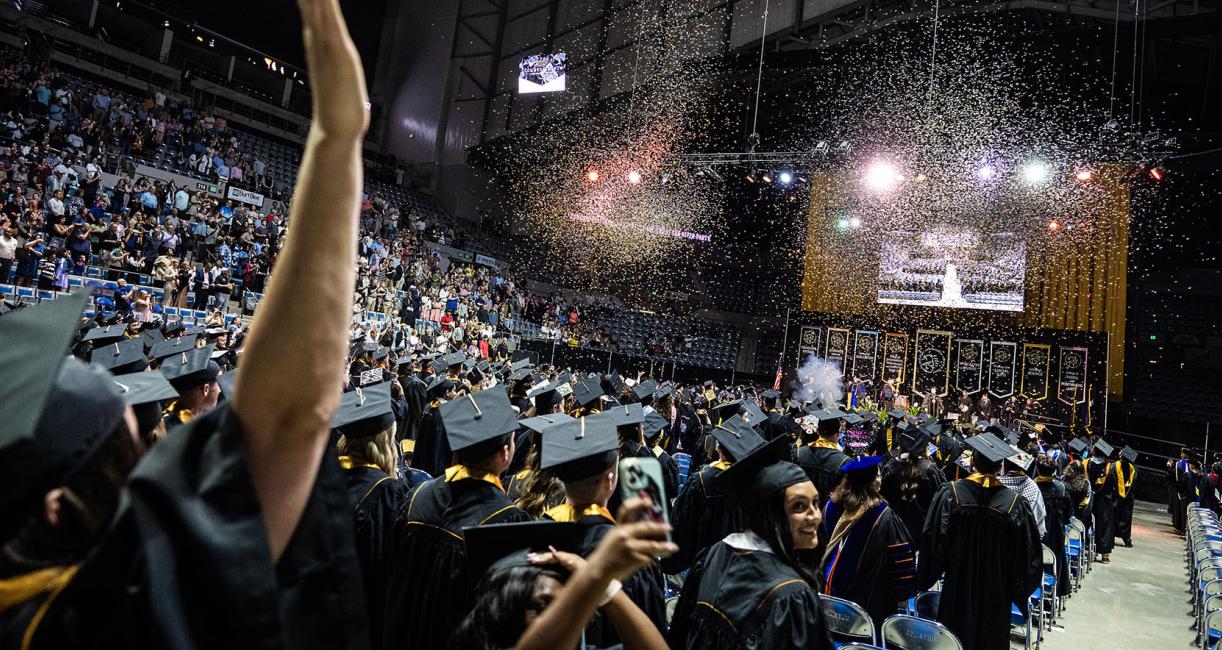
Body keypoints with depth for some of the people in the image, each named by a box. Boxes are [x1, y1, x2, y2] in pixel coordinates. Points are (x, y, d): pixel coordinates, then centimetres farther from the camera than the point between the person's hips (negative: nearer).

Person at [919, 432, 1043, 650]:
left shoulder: (950, 493, -16)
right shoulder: (1015, 503, -14)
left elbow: (932, 541, -10)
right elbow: (1027, 556, -6)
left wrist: (925, 579, 5)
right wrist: (1018, 591, 9)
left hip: (957, 590, 0)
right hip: (996, 593, 1)